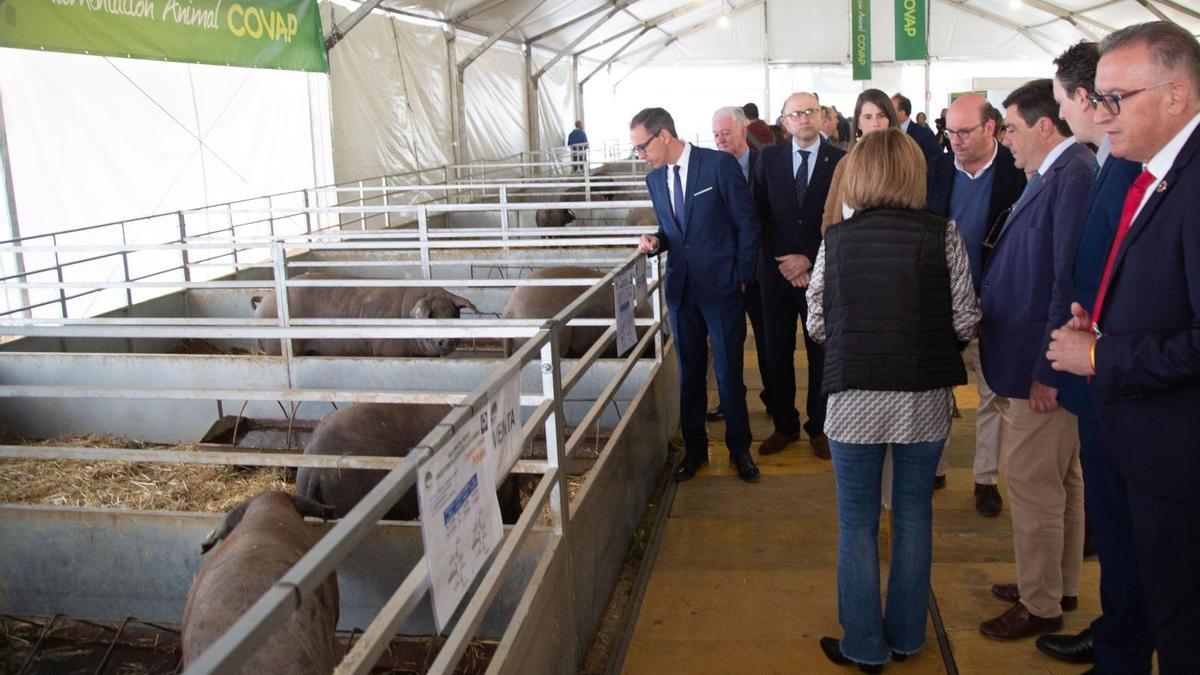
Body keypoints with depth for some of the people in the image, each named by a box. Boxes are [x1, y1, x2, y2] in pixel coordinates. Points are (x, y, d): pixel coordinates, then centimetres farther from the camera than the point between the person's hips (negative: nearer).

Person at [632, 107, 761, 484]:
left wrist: (743, 276, -6)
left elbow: (748, 223, -7)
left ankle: (739, 449, 21)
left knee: (728, 372, 4)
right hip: (681, 288, 5)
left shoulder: (720, 164, -10)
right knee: (689, 372, 12)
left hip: (721, 286, -5)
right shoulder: (655, 179, 8)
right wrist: (656, 241, -4)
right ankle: (694, 448, 26)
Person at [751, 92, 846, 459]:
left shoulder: (840, 161, -2)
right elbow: (759, 215, 3)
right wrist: (782, 263, -7)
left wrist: (809, 260, -10)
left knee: (821, 353, 7)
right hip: (776, 272, 2)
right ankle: (784, 426, 23)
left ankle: (818, 427, 22)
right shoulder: (768, 159, 4)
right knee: (778, 353, 8)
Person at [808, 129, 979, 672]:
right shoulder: (942, 235, -5)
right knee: (914, 517, 17)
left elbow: (817, 326, -1)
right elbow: (965, 323, -7)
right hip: (926, 399, 1)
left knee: (858, 523, 12)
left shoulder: (836, 240, -3)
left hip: (855, 398, -1)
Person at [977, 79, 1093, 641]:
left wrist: (1047, 371, -22)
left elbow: (1072, 280, -24)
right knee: (1061, 479, 20)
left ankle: (1041, 606, 17)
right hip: (1033, 362, 10)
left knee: (1031, 482, 1)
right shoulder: (1054, 174, 11)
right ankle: (1060, 585, 36)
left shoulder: (1075, 175, -20)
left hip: (1044, 364, -10)